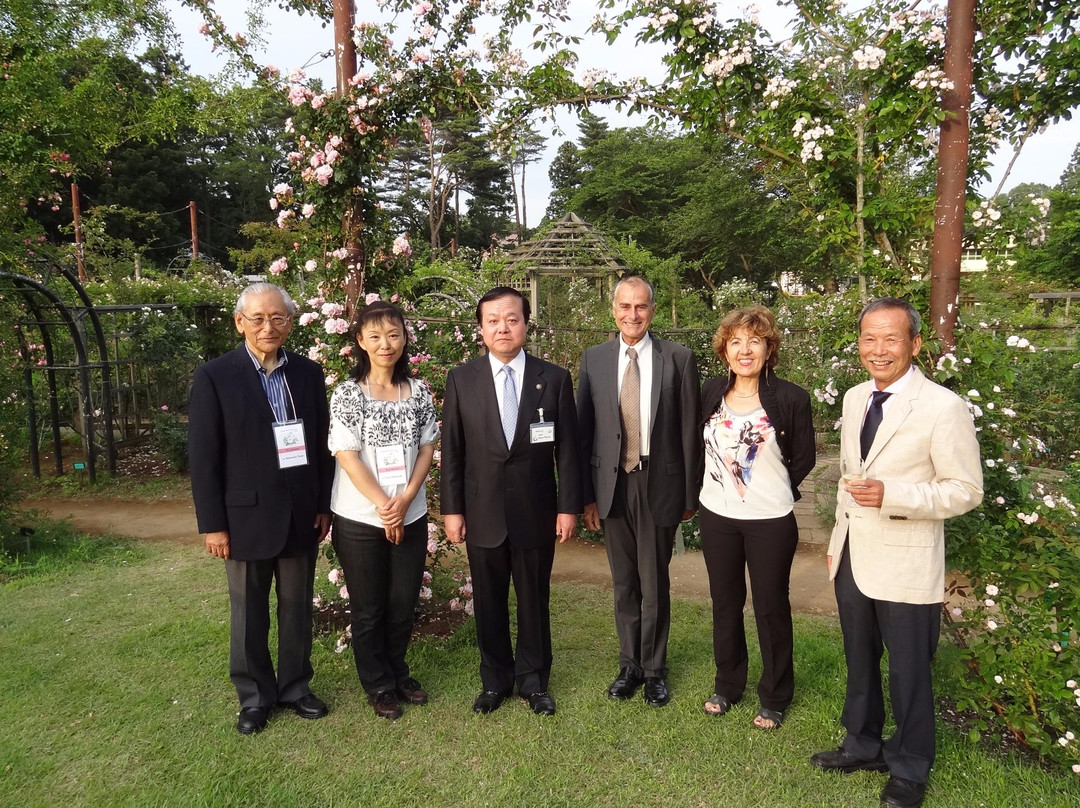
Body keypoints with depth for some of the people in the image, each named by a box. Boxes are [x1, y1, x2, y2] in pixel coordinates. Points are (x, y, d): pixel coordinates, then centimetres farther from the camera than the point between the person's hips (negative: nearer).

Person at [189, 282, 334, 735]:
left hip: (301, 515, 3)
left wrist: (324, 505, 5)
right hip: (247, 515, -3)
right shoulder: (214, 377, -8)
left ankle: (295, 686, 34)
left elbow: (321, 443, 6)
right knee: (249, 613, 13)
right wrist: (212, 524, -8)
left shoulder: (308, 372, 2)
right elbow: (203, 457, -7)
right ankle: (255, 695, 32)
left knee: (297, 608, 15)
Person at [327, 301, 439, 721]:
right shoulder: (347, 393, -8)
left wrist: (405, 499, -11)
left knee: (404, 603, 15)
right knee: (368, 610, 12)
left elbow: (426, 449, 2)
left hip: (411, 517, 3)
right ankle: (379, 686, 32)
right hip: (360, 520, -3)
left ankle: (398, 673, 38)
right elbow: (347, 455, -12)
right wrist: (383, 505, -15)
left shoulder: (419, 391, 2)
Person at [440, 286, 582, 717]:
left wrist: (569, 507, -3)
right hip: (483, 513, 1)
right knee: (489, 602, 13)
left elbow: (567, 449, -1)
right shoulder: (461, 379, -1)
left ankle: (533, 680, 32)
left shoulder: (554, 378, -2)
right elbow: (452, 451, 0)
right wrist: (452, 509, -2)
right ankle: (495, 679, 33)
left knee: (534, 600, 12)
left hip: (536, 511, 0)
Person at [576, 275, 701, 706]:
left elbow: (689, 429, -2)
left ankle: (654, 669, 30)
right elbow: (583, 430, 3)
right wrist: (587, 495, 1)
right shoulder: (594, 359, 2)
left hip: (659, 484, -2)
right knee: (623, 583, 15)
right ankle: (629, 664, 34)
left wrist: (690, 493, -2)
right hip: (612, 484, 2)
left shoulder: (678, 359, -3)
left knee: (655, 583, 10)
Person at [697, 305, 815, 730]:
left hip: (770, 522, -3)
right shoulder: (711, 392, -1)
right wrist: (711, 488, 8)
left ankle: (774, 697, 30)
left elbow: (803, 459, -2)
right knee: (725, 604, 17)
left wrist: (772, 492, 2)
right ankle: (727, 686, 36)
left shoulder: (791, 398, -11)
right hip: (717, 518, 4)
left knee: (771, 607, 10)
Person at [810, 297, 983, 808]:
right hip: (852, 558, 6)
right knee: (859, 662, 22)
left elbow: (966, 491, -13)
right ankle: (863, 746, 43)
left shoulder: (943, 407, -16)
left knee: (908, 673, 12)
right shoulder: (854, 398, 5)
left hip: (904, 568, -6)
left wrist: (891, 495, -27)